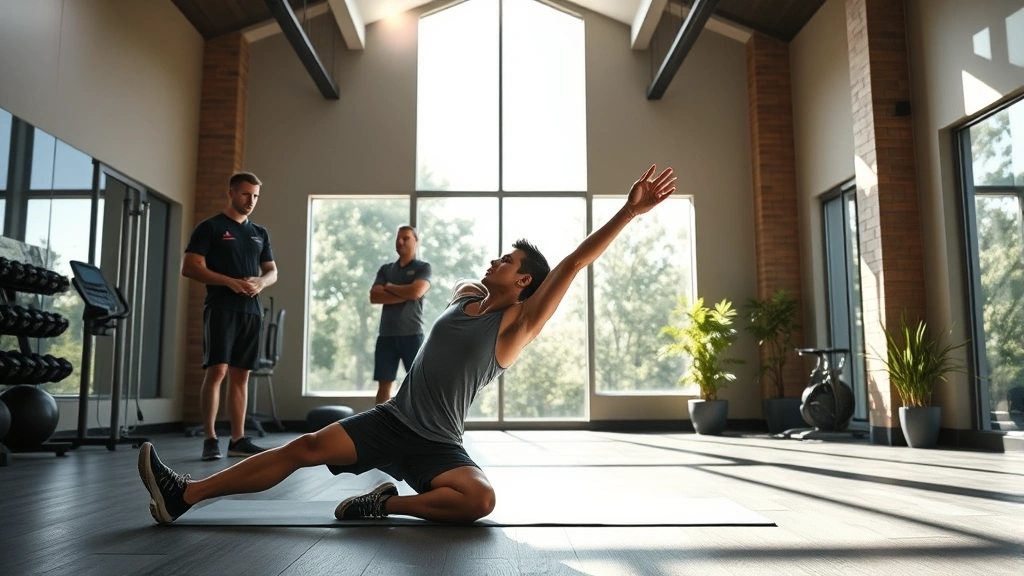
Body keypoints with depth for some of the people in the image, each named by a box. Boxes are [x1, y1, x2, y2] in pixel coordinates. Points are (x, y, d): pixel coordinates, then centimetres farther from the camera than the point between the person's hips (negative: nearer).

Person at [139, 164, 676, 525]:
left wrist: (628, 212, -21)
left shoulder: (517, 323, -5)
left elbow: (572, 265, -15)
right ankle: (184, 494, -9)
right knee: (305, 447, -10)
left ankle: (386, 503, -16)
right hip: (390, 420, 4)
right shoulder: (465, 295, 10)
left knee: (480, 499, -33)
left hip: (438, 444, -4)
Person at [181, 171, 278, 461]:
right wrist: (230, 282, -17)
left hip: (251, 311, 5)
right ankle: (210, 439, -7)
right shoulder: (210, 227, 2)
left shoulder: (260, 233, 18)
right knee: (217, 370, -13)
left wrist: (260, 282, -6)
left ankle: (238, 439, 9)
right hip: (221, 308, -5)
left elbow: (272, 272, 19)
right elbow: (189, 267, -6)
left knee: (241, 375, 6)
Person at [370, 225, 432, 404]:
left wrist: (390, 287, -1)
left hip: (412, 334, -4)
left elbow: (416, 291, -17)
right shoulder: (385, 269, 15)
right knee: (384, 384, 5)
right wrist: (405, 294, -9)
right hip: (386, 335, 4)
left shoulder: (423, 267, 3)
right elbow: (374, 296, 0)